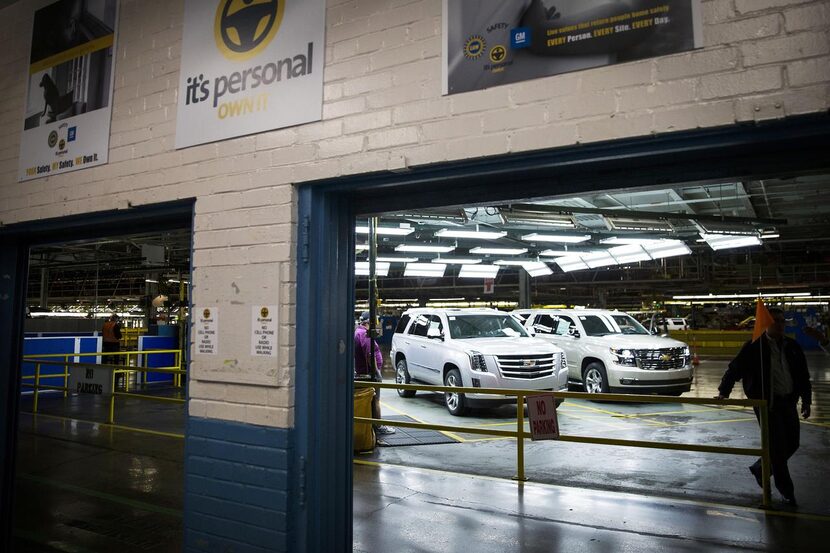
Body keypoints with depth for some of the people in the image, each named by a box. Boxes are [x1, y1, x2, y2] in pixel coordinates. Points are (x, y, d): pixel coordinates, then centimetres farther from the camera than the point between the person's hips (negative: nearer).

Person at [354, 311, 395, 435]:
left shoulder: (358, 332, 15)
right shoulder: (364, 334, -18)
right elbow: (370, 355, -24)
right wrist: (376, 372, -19)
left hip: (361, 372, 10)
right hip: (369, 373, -10)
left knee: (371, 399, 16)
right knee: (375, 400, -3)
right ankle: (378, 426, 3)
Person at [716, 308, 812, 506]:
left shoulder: (792, 347, 6)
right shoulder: (754, 347, -9)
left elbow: (803, 376, 13)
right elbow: (735, 369, -6)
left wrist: (806, 400, 10)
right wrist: (724, 391, -12)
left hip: (788, 402, 6)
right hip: (766, 402, -6)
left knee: (792, 443, 11)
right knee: (778, 446, -2)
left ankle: (760, 469, 32)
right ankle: (786, 490, 13)